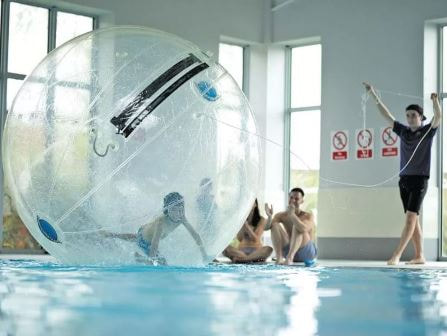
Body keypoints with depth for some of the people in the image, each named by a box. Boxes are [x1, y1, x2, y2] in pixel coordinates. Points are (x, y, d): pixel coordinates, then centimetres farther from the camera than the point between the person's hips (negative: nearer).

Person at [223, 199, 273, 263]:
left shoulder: (261, 220, -2)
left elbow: (255, 239, -11)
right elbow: (239, 239, -8)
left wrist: (246, 224, -21)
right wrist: (243, 222, -16)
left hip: (256, 250, -1)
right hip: (242, 250, 1)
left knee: (269, 249, -35)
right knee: (225, 249, -30)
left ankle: (242, 259, -40)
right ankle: (254, 258, -36)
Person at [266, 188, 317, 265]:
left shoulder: (308, 216, -9)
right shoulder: (281, 215, 1)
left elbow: (304, 229, -31)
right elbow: (267, 227, -12)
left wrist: (292, 215, -40)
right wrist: (269, 216, -31)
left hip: (307, 253, -3)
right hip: (288, 250, 3)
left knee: (297, 227, -27)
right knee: (275, 225, -13)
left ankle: (289, 258, -43)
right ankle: (279, 257, -29)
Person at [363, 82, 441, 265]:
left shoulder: (427, 131, 0)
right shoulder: (403, 131, 12)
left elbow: (438, 116, -17)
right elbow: (387, 115, 14)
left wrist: (435, 101, -37)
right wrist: (374, 95, 11)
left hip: (419, 179, -6)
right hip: (404, 179, 6)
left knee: (411, 217, -13)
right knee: (414, 219, 6)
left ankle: (396, 255, -21)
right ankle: (419, 256, 9)